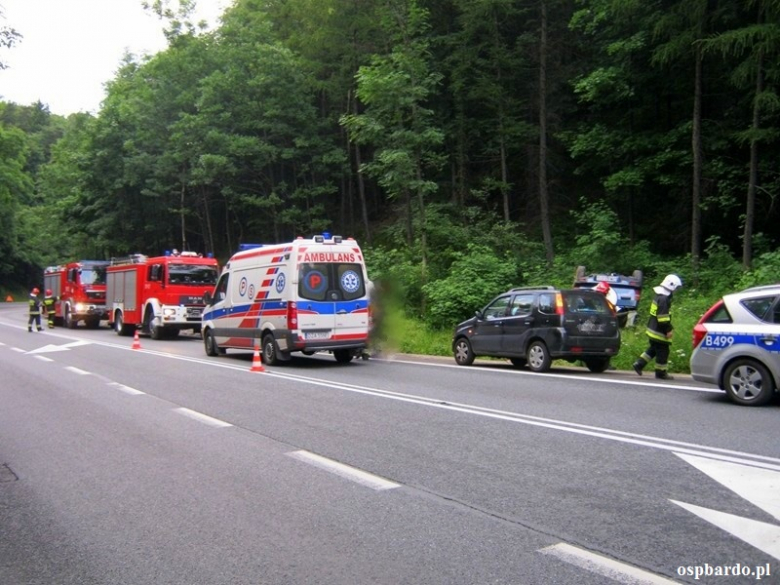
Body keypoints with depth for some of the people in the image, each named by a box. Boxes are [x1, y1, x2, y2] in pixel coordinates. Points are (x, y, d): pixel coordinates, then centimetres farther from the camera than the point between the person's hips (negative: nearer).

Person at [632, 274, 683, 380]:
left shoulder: (660, 296, 14)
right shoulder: (664, 299, -19)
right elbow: (663, 316, -24)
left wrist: (668, 328, 25)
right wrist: (668, 329, -20)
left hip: (653, 329, 10)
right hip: (660, 331, -10)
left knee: (653, 349, 18)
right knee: (662, 351, -1)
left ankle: (639, 364, 15)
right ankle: (661, 372, 7)